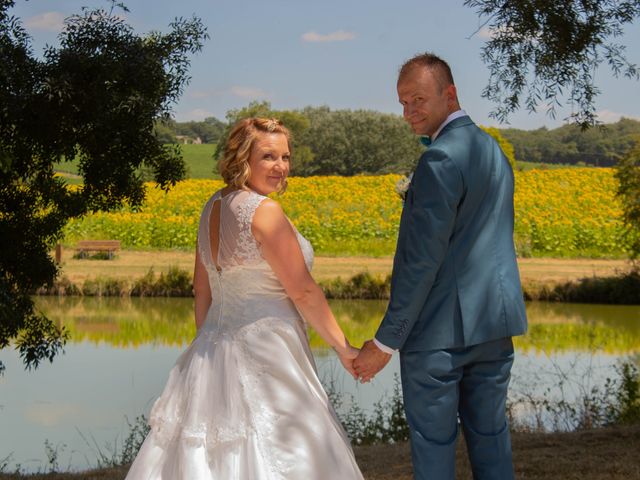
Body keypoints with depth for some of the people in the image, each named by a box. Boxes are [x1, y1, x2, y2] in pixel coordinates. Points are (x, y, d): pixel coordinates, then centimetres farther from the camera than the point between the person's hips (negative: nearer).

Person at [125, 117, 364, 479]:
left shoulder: (213, 208, 9)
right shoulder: (264, 211, -15)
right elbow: (303, 291, -14)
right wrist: (342, 346, -6)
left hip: (214, 350, 9)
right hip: (266, 352, -9)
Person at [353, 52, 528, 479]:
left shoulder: (442, 159, -17)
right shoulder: (494, 150, 13)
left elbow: (423, 258, -19)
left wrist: (385, 342, -15)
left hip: (441, 330, -9)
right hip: (495, 322, 9)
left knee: (433, 443, 2)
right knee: (490, 433, 14)